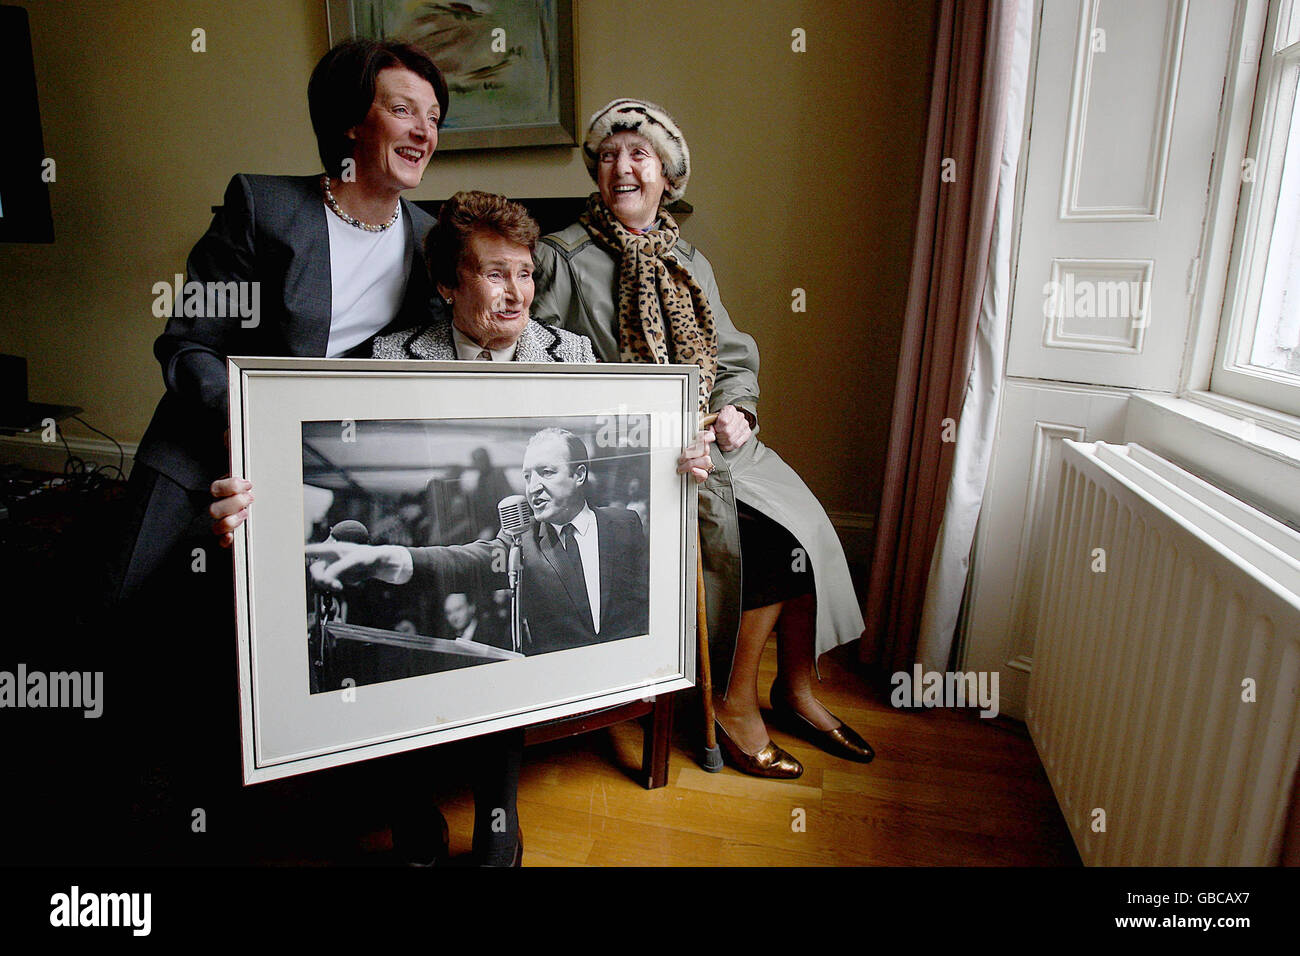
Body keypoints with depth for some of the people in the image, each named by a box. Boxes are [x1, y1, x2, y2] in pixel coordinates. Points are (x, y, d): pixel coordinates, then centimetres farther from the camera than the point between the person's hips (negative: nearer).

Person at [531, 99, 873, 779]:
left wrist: (737, 411, -2)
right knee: (770, 542, -20)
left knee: (807, 526, -12)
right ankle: (735, 702, 2)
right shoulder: (562, 258, 0)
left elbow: (737, 359, 18)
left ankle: (795, 688, 10)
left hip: (713, 441, 6)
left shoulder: (690, 263, 18)